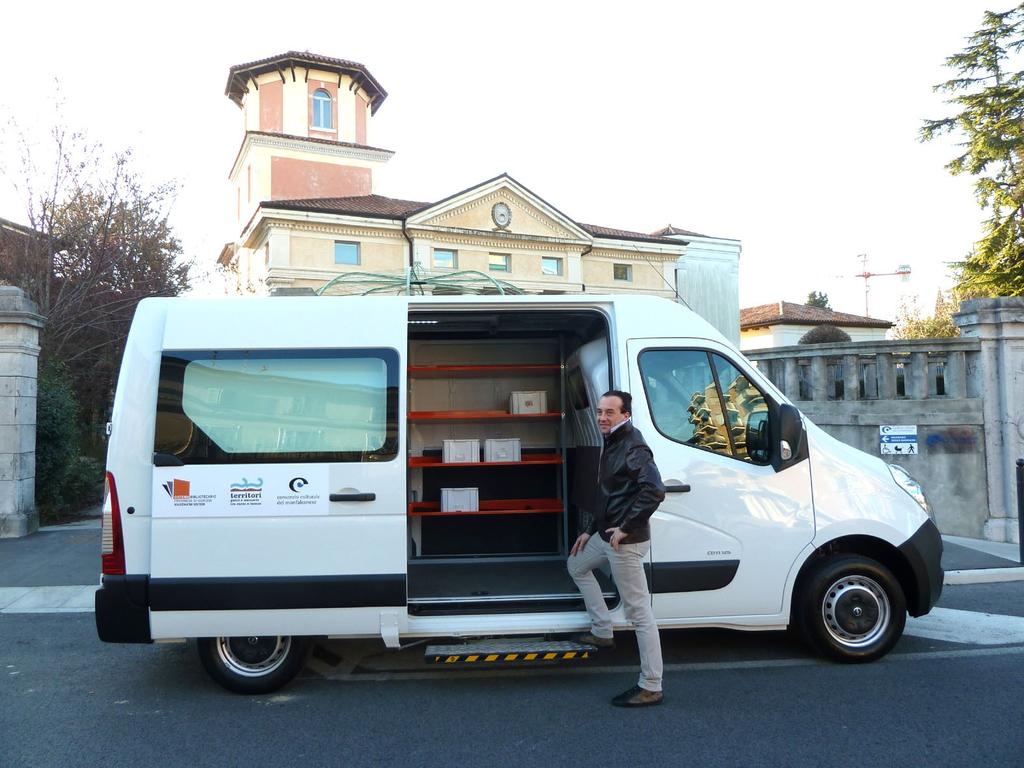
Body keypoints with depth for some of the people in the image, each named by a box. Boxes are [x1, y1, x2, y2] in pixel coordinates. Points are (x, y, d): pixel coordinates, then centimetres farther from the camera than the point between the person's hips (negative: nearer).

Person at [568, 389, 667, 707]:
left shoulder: (633, 448, -19)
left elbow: (654, 491, -32)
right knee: (577, 565, 31)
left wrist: (626, 528, -25)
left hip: (626, 542, -11)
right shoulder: (612, 444, 12)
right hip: (606, 535, 11)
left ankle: (650, 687, 2)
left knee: (639, 612, -5)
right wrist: (590, 531, 22)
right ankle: (602, 632, 35)